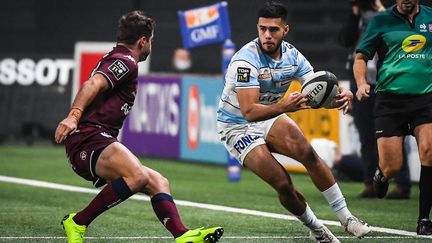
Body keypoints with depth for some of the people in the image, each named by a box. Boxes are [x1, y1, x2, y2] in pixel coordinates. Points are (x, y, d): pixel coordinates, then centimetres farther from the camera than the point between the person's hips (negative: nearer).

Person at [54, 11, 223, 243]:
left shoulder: (114, 58, 27)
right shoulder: (125, 61, -5)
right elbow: (93, 84, -22)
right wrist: (73, 115, -37)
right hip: (89, 139, -11)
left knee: (157, 182, 7)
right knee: (138, 176, -34)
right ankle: (77, 223, -23)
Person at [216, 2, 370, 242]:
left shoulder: (292, 55, -8)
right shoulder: (247, 59, -28)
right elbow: (249, 112, -35)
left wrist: (341, 96, -32)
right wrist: (284, 107, -52)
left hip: (269, 117, 5)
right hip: (238, 126, -5)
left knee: (308, 153, -21)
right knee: (283, 185, -17)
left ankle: (346, 217, -12)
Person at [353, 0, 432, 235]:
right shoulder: (381, 21, 5)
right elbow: (361, 57, 7)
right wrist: (361, 82, -10)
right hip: (389, 99, -1)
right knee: (391, 167, -5)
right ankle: (381, 176, 35)